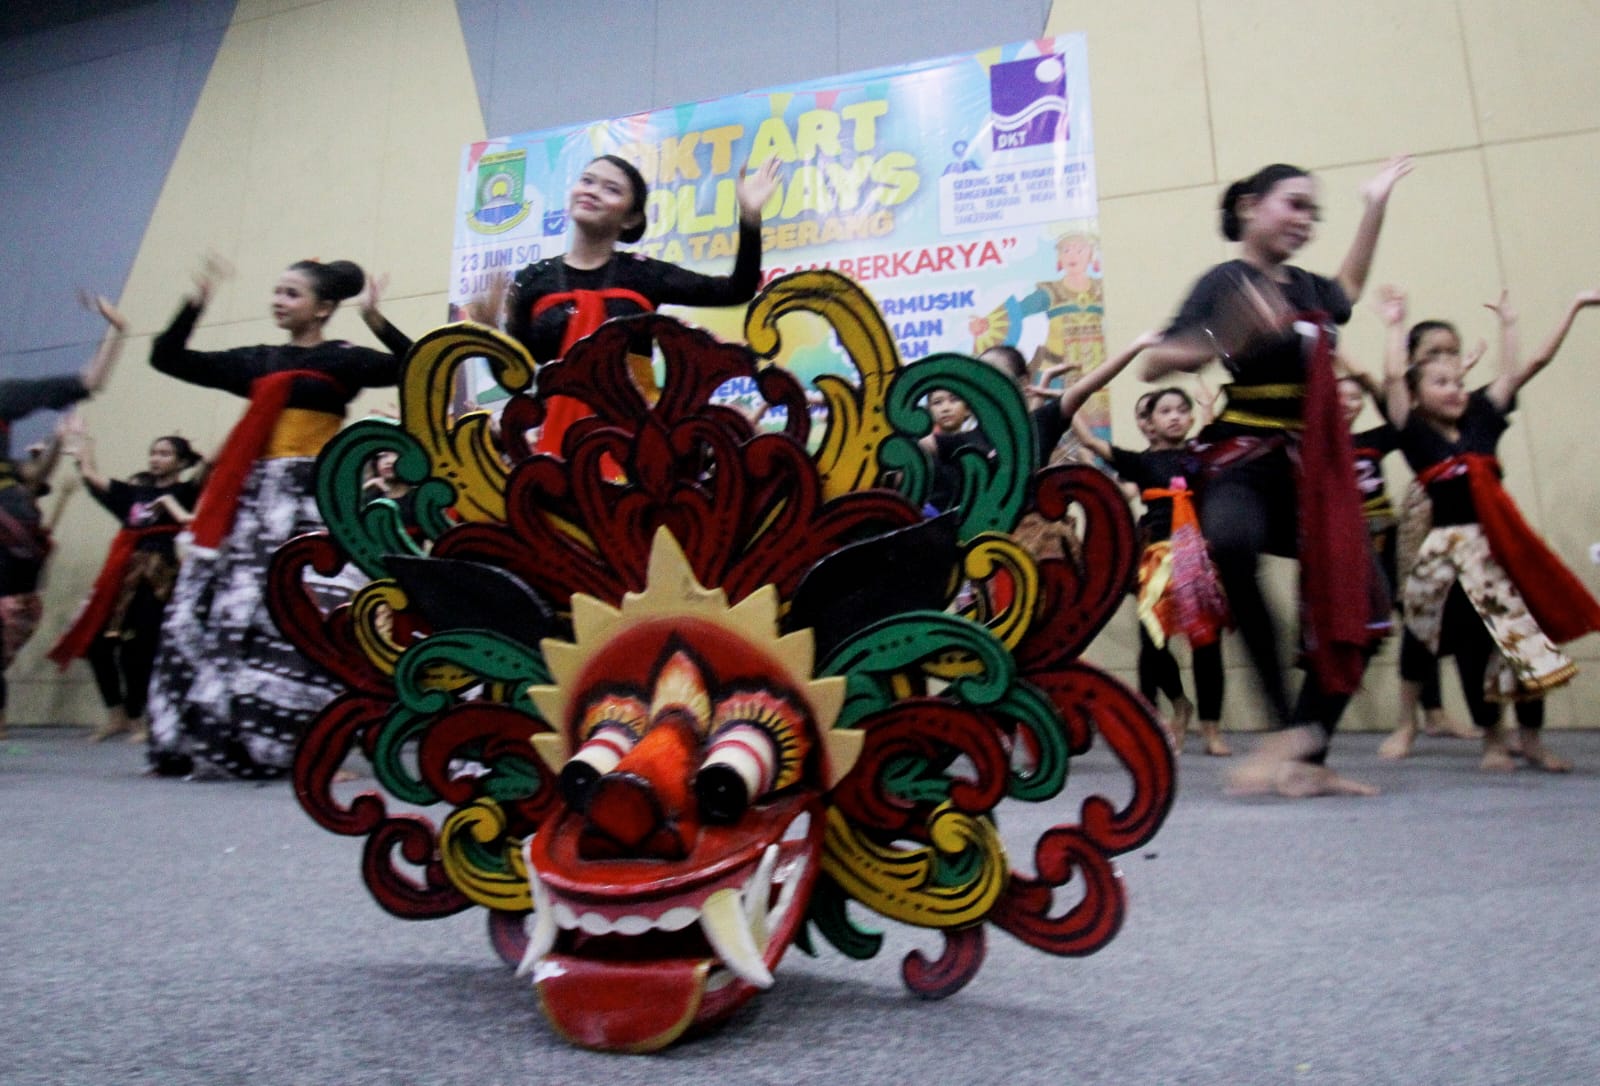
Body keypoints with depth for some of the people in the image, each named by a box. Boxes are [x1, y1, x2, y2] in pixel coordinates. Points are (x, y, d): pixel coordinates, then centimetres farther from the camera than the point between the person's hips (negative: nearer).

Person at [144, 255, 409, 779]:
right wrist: (196, 303, 13)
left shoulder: (343, 359, 2)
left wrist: (374, 320, -20)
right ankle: (214, 740, 14)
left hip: (312, 497, -6)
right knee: (228, 612, 5)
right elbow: (167, 358, 21)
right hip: (254, 498, 6)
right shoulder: (256, 360, 17)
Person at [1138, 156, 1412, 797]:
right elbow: (1154, 365, -13)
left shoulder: (1307, 288, 16)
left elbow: (1348, 288, 41)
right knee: (1230, 540, -41)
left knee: (1357, 610, 2)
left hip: (1312, 465, 8)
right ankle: (1288, 725, -32)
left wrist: (1375, 205, 43)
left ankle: (1309, 761, 10)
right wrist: (1221, 343, -29)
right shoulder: (1226, 282, -3)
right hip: (1243, 457, -8)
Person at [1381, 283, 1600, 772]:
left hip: (1503, 544, 4)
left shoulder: (1480, 419, 7)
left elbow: (1530, 365, 11)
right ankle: (1491, 741, 15)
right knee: (1473, 643, 0)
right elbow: (1394, 378, -14)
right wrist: (1396, 326, -2)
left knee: (1529, 635, 6)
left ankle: (1532, 739, 21)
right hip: (1450, 553, -4)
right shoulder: (1414, 433, -3)